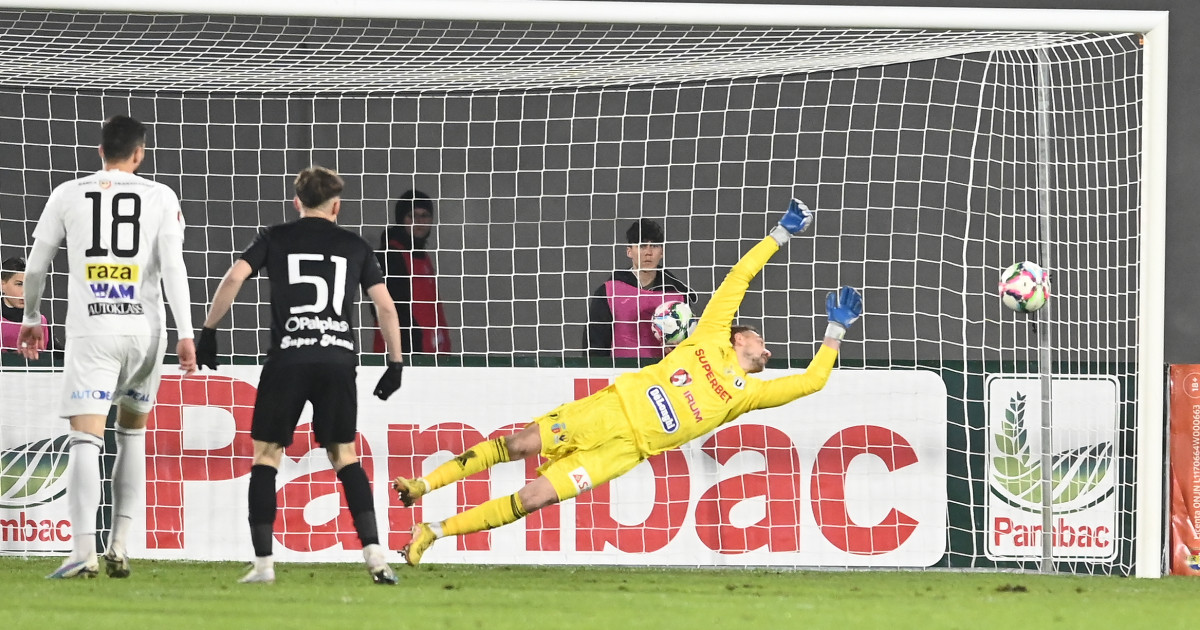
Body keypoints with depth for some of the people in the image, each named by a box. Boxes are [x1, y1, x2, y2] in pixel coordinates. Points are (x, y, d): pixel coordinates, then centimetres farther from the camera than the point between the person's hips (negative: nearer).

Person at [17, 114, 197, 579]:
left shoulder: (67, 195, 6)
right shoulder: (160, 198, 4)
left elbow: (36, 266, 11)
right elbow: (173, 268, -5)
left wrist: (31, 319, 26)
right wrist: (186, 335, -5)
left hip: (90, 332, -1)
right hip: (144, 329, 1)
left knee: (85, 441, -8)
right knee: (132, 434, 20)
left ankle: (83, 551, -26)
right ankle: (119, 548, 13)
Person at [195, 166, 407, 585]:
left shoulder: (276, 238, 10)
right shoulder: (355, 247, 14)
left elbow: (234, 277, -2)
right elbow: (385, 305, 11)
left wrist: (208, 330, 5)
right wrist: (396, 362, 19)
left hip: (287, 360, -2)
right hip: (339, 360, 2)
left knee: (266, 456, 7)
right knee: (345, 456, 13)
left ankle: (263, 562, -1)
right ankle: (374, 553, -2)